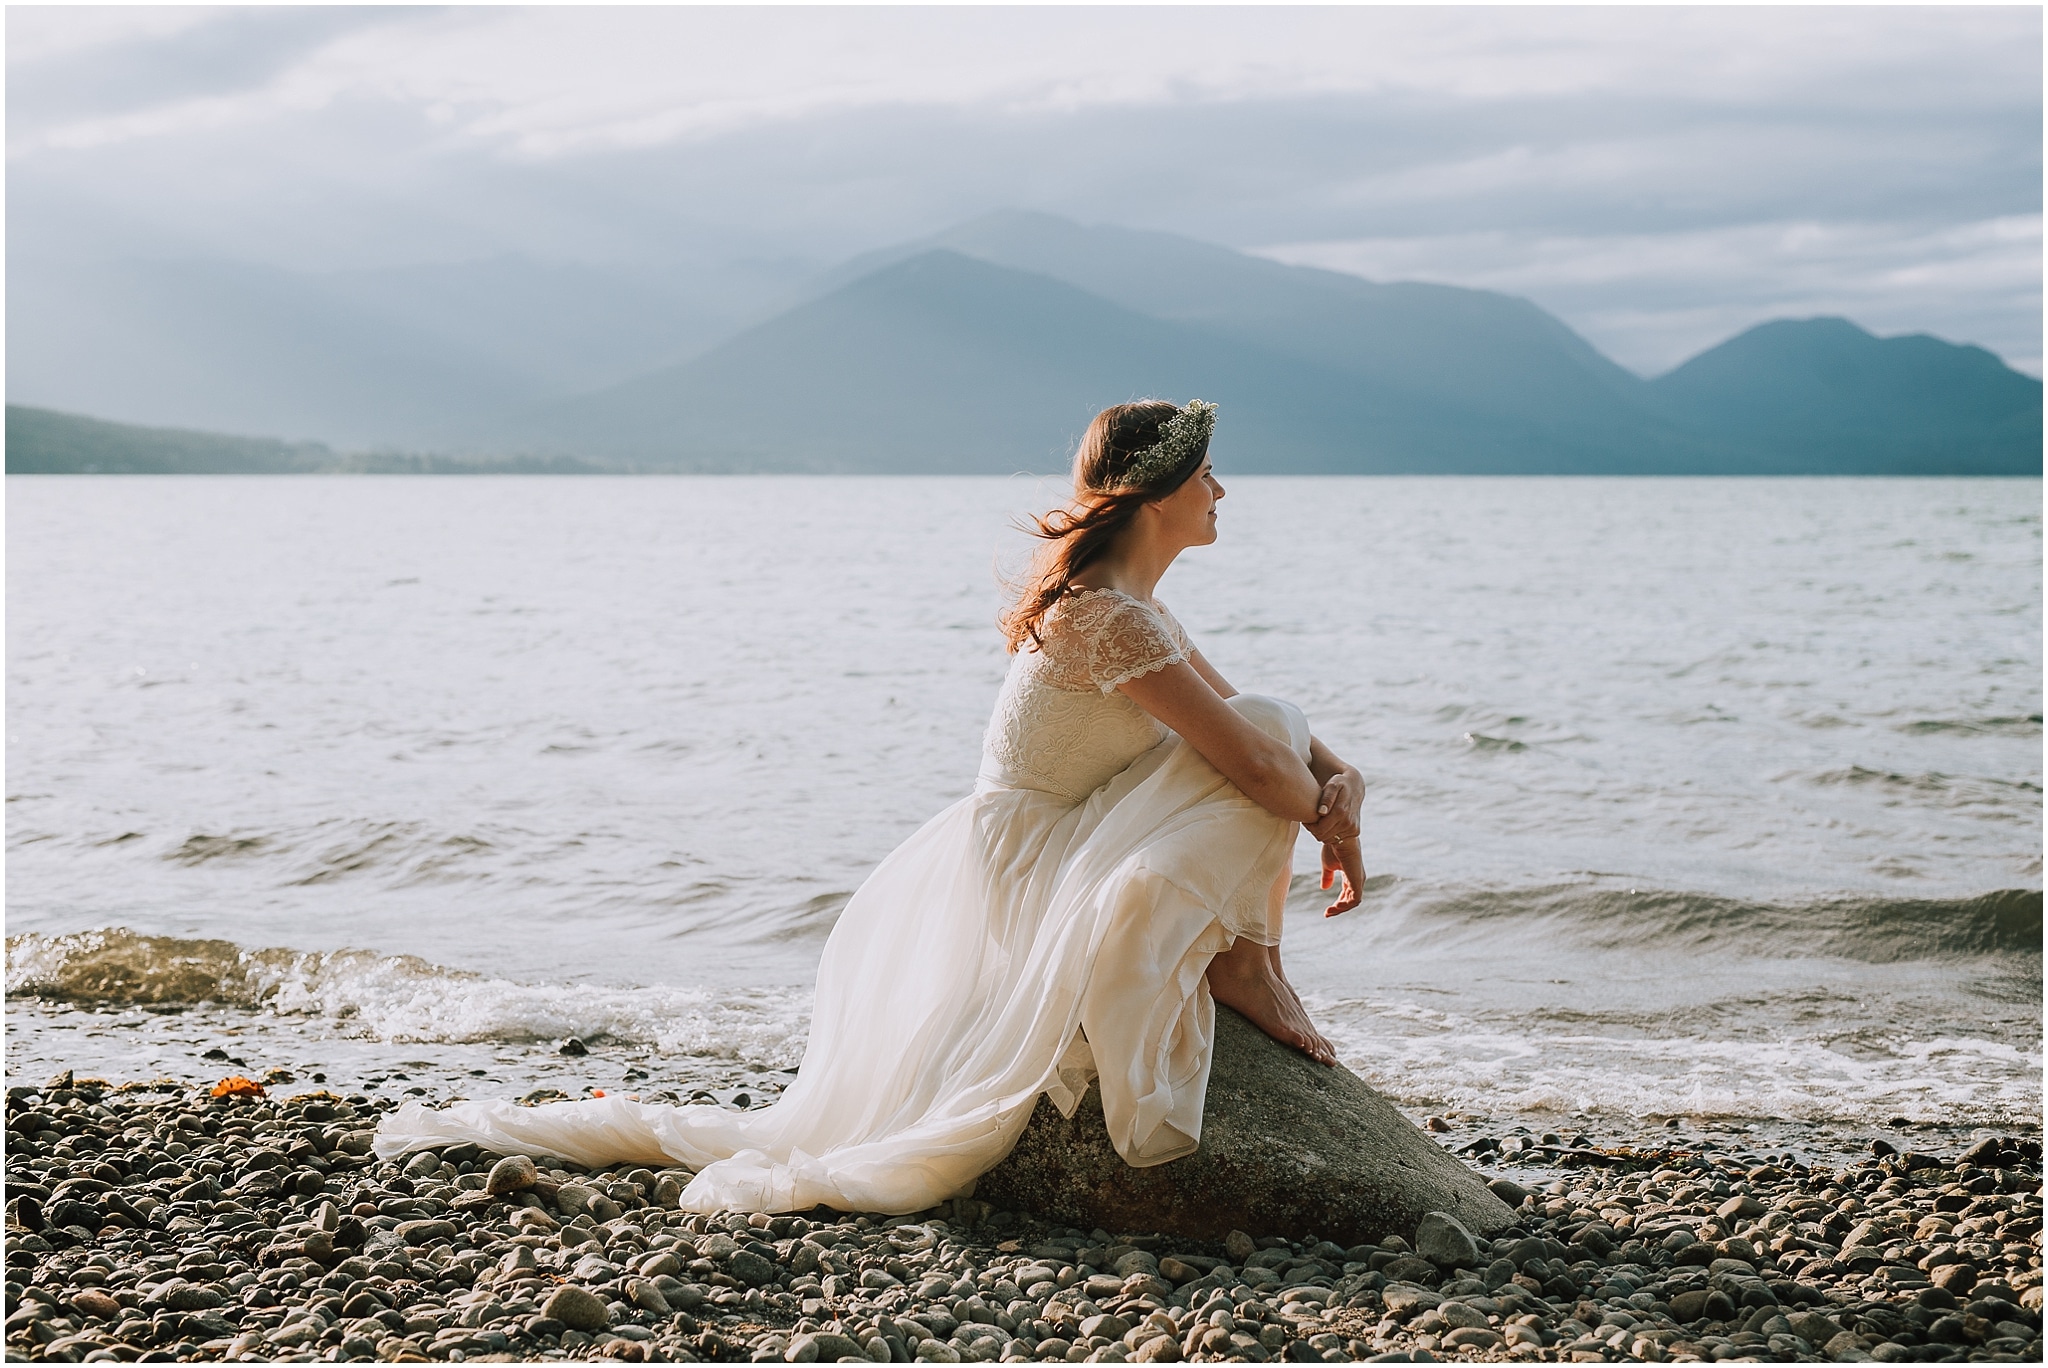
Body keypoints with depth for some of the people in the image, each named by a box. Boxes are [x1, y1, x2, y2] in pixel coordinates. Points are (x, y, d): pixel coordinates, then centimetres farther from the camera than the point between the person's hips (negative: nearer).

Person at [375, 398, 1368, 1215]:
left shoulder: (1135, 610, 12)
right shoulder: (1104, 614, -20)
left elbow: (1252, 728, 18)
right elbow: (1251, 763, -21)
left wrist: (1340, 781, 1)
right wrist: (1328, 821, -3)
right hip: (1022, 874, -10)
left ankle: (1247, 962, 4)